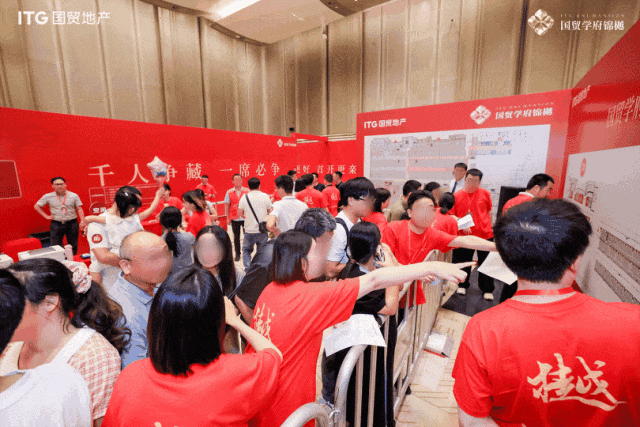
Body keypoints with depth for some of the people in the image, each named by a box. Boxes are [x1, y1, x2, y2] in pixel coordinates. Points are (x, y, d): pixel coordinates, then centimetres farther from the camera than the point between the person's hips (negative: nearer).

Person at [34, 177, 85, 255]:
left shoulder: (74, 196, 1)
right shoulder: (48, 197, 3)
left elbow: (79, 209, 0)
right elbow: (36, 206, 14)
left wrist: (82, 222, -10)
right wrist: (46, 216, 3)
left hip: (72, 224, 0)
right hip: (56, 224, 0)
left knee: (73, 246, 7)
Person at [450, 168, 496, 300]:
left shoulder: (485, 193, 2)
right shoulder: (457, 196, -3)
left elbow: (489, 211, 12)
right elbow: (450, 216, 0)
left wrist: (489, 228, 10)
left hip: (485, 234, 1)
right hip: (465, 235, -1)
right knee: (463, 261, 11)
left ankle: (487, 289, 29)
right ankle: (463, 285, 34)